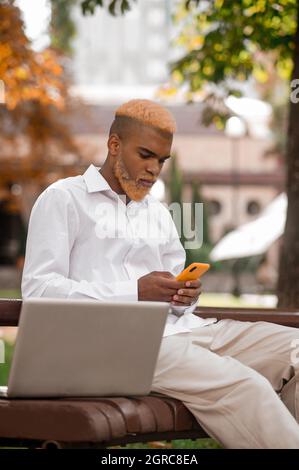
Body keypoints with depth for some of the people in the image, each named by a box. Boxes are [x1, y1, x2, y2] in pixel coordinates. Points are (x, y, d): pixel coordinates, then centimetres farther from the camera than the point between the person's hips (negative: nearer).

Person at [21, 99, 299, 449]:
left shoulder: (158, 213, 27)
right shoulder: (63, 199, 5)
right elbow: (38, 288, -6)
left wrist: (184, 296, -3)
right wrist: (135, 292, -15)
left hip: (176, 327, 7)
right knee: (244, 386, -29)